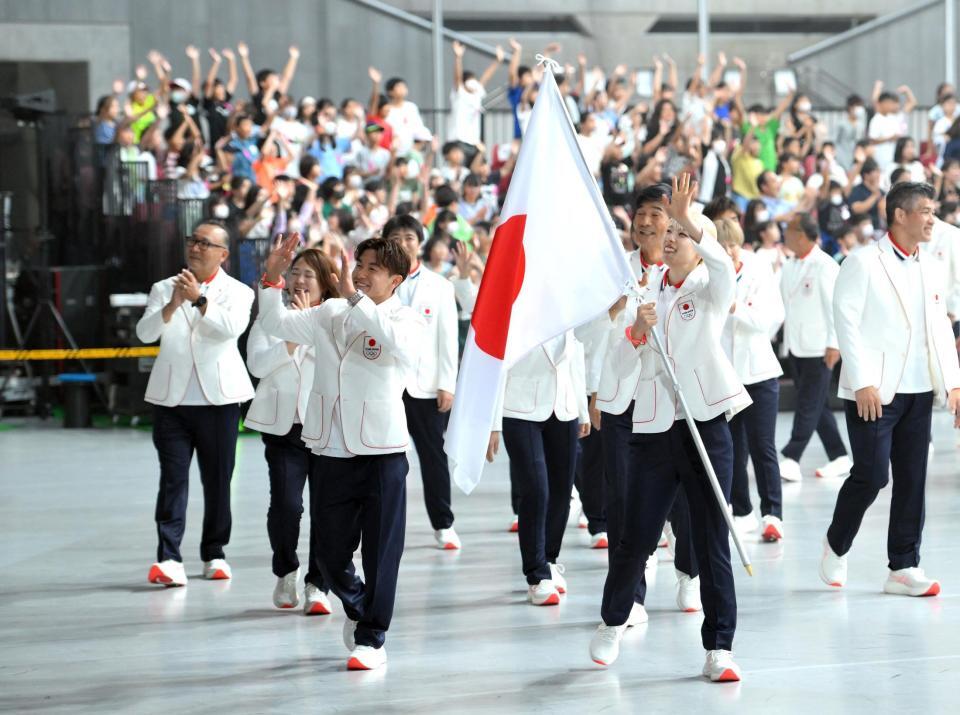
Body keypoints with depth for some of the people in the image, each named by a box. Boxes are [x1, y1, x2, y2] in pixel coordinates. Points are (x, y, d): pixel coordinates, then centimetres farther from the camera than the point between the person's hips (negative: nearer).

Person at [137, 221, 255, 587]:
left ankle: (214, 554, 19)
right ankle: (169, 559, -14)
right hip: (171, 399, 1)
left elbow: (233, 328, -15)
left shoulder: (237, 292, 5)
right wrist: (172, 306, -21)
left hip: (218, 398, -1)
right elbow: (145, 332, -4)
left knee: (217, 480, 7)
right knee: (172, 478, -7)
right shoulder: (164, 288, 11)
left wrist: (199, 300, -22)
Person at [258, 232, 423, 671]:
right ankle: (356, 609, 39)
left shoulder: (406, 320, -5)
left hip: (382, 450, -4)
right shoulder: (331, 314, 9)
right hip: (331, 450, 4)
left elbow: (395, 342, -28)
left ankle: (371, 639, 11)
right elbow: (277, 325, 7)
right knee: (331, 553, 12)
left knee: (380, 551, 0)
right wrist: (273, 279, -7)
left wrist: (354, 295, -31)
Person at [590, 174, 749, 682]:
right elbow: (622, 367, 8)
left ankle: (718, 649, 2)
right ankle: (613, 622, 29)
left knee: (712, 541, -3)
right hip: (653, 428, 3)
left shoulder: (709, 291, 4)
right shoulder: (646, 296, 14)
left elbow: (723, 265, -22)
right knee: (637, 539, 5)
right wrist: (637, 330, -10)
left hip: (706, 425, -3)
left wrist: (689, 220, -29)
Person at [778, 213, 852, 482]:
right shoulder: (789, 267, 13)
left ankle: (791, 459, -13)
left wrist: (834, 343, -15)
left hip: (818, 346, -8)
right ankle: (839, 458, 16)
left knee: (809, 404, -8)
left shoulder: (825, 266, -10)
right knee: (815, 405, 10)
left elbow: (834, 306, -12)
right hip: (795, 346, 8)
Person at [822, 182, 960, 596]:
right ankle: (836, 546, 16)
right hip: (873, 391, -6)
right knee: (871, 475, -7)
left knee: (912, 480, 5)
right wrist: (863, 383, -16)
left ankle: (904, 568, 10)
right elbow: (847, 323, -10)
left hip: (919, 391, 6)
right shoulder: (864, 264, -6)